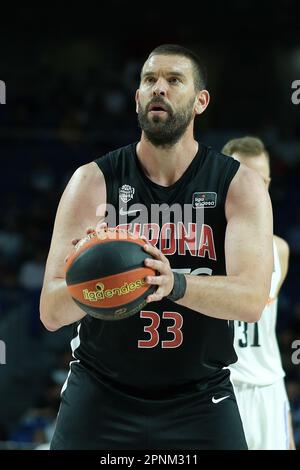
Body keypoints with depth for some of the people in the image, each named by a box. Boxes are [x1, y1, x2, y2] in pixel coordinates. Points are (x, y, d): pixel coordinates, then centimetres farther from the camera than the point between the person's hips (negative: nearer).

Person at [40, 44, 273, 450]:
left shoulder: (239, 185, -5)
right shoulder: (94, 181, -5)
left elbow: (251, 300, -19)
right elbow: (51, 313, -12)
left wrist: (174, 283, -38)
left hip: (200, 400, 0)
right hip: (101, 397, 0)